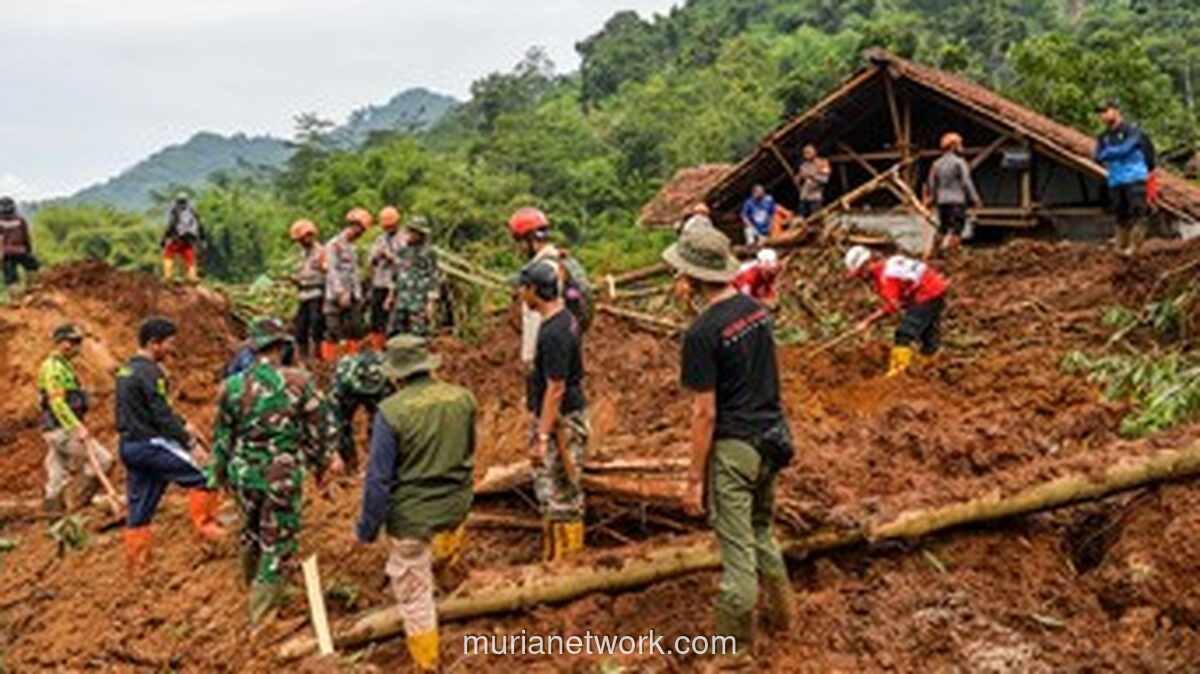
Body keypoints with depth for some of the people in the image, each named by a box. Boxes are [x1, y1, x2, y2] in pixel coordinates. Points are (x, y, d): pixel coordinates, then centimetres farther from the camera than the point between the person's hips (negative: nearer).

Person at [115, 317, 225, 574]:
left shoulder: (125, 371, 16)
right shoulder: (150, 372, -16)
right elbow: (162, 416, -19)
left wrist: (183, 425, 16)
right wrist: (188, 438, -10)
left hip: (129, 445, 10)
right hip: (150, 444, -10)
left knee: (139, 506, 13)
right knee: (202, 475, -1)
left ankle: (137, 561, 18)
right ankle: (205, 525, 2)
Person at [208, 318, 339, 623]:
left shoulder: (233, 386, -4)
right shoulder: (299, 382, -12)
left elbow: (222, 436, 5)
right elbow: (320, 427, -5)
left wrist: (218, 474, 19)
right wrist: (321, 464, 10)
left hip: (243, 474, 4)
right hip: (283, 477, -4)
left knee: (251, 528, 27)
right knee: (278, 542, 7)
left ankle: (252, 582, 49)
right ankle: (261, 610, 11)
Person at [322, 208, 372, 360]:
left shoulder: (351, 248, 18)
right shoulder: (334, 244, -6)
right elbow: (332, 271, -14)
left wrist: (358, 293, 13)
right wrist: (341, 293, -22)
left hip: (352, 297, 8)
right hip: (336, 296, -8)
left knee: (355, 331, 3)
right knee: (333, 333, -4)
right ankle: (329, 363, 0)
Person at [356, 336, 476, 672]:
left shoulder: (392, 411, -22)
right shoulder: (463, 398, -7)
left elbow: (379, 477, -17)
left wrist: (367, 528, -4)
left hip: (411, 515, -4)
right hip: (456, 506, 4)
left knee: (413, 590, 13)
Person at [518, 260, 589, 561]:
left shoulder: (553, 333, -24)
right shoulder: (566, 318, 7)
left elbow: (555, 390, -25)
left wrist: (541, 438, -24)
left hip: (559, 422, -10)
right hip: (571, 415, 10)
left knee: (556, 494, 0)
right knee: (567, 491, 20)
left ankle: (559, 560, 10)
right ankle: (572, 552, 32)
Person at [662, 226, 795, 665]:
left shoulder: (703, 333, -19)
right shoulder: (757, 310, 4)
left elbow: (704, 412, -18)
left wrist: (695, 477, -11)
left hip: (734, 448, -8)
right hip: (772, 439, 8)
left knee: (737, 550, 4)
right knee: (762, 533, 25)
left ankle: (737, 643, 17)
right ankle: (781, 613, 39)